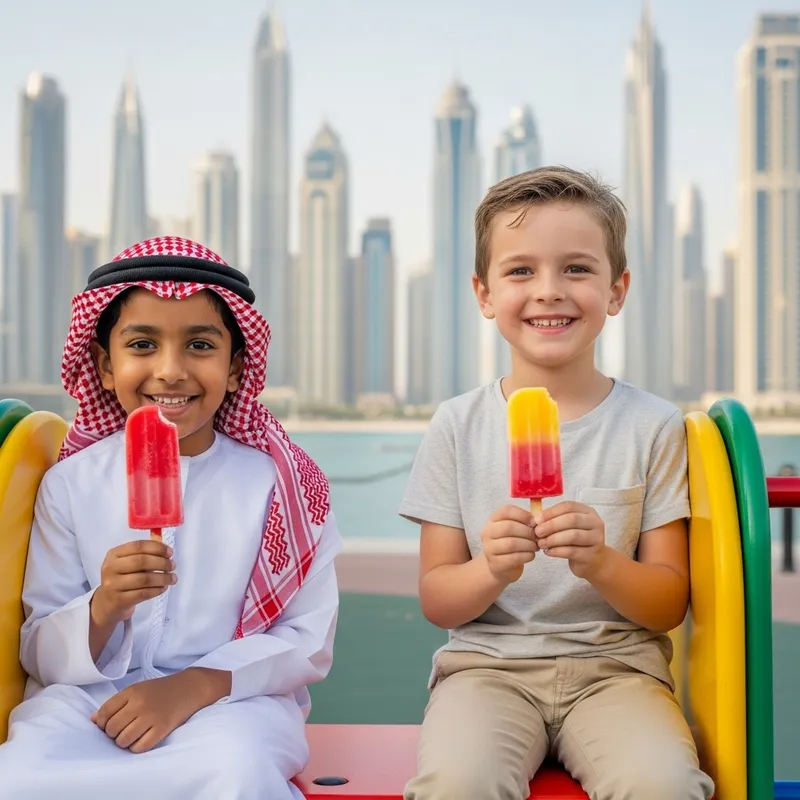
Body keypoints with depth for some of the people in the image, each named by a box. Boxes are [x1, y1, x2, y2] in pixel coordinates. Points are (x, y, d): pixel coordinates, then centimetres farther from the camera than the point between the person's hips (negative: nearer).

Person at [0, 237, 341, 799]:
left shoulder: (276, 480, 1)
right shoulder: (71, 481, 4)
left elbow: (309, 640, -1)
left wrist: (197, 684, -17)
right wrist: (102, 610, -19)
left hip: (233, 697, -2)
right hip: (88, 700, 3)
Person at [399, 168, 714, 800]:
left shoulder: (654, 426, 1)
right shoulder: (458, 426, 2)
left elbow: (670, 604, 1)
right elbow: (435, 601, 2)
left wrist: (602, 563, -19)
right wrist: (491, 570, -20)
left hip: (615, 664, 0)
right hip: (487, 663, 0)